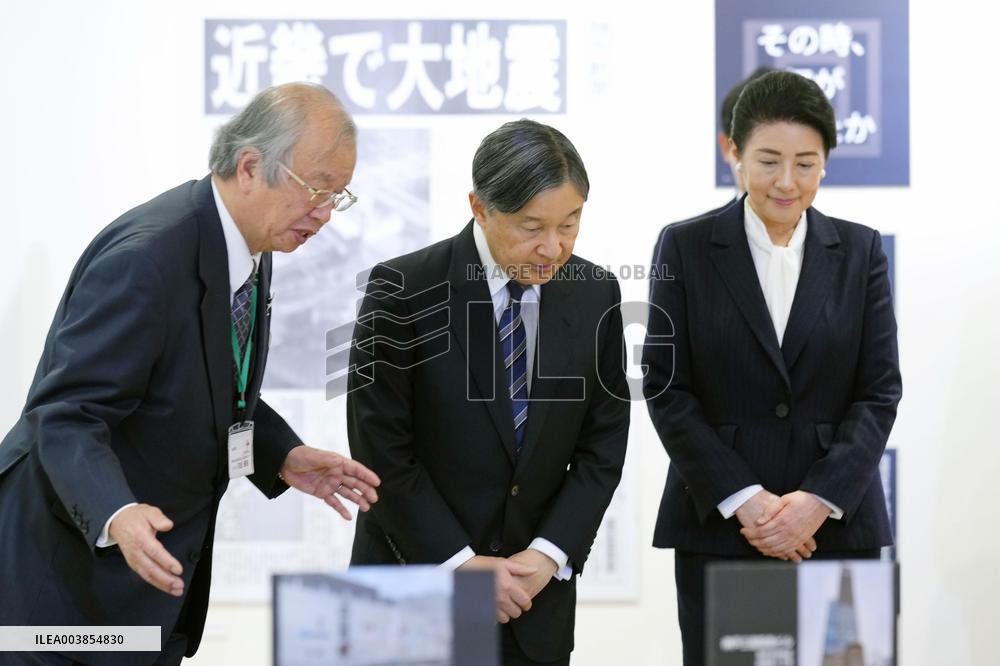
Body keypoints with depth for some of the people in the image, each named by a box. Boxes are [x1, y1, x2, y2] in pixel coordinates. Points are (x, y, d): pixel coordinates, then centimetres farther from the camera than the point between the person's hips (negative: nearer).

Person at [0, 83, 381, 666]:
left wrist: (283, 457, 1)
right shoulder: (146, 257, -25)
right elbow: (66, 416, -27)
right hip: (74, 560, -8)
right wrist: (118, 517, -43)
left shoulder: (250, 248, 3)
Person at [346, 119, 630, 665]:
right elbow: (381, 452, -11)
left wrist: (548, 554, -8)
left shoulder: (595, 296, -1)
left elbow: (602, 445, 3)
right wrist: (462, 562, -13)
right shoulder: (404, 291, -12)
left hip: (535, 588, 3)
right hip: (415, 579, -3)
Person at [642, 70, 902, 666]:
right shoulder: (686, 248, 2)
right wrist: (744, 500, -12)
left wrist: (818, 500, -11)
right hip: (718, 525, -1)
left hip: (837, 522, 1)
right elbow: (666, 389, -2)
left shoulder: (860, 251, 7)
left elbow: (881, 391, 2)